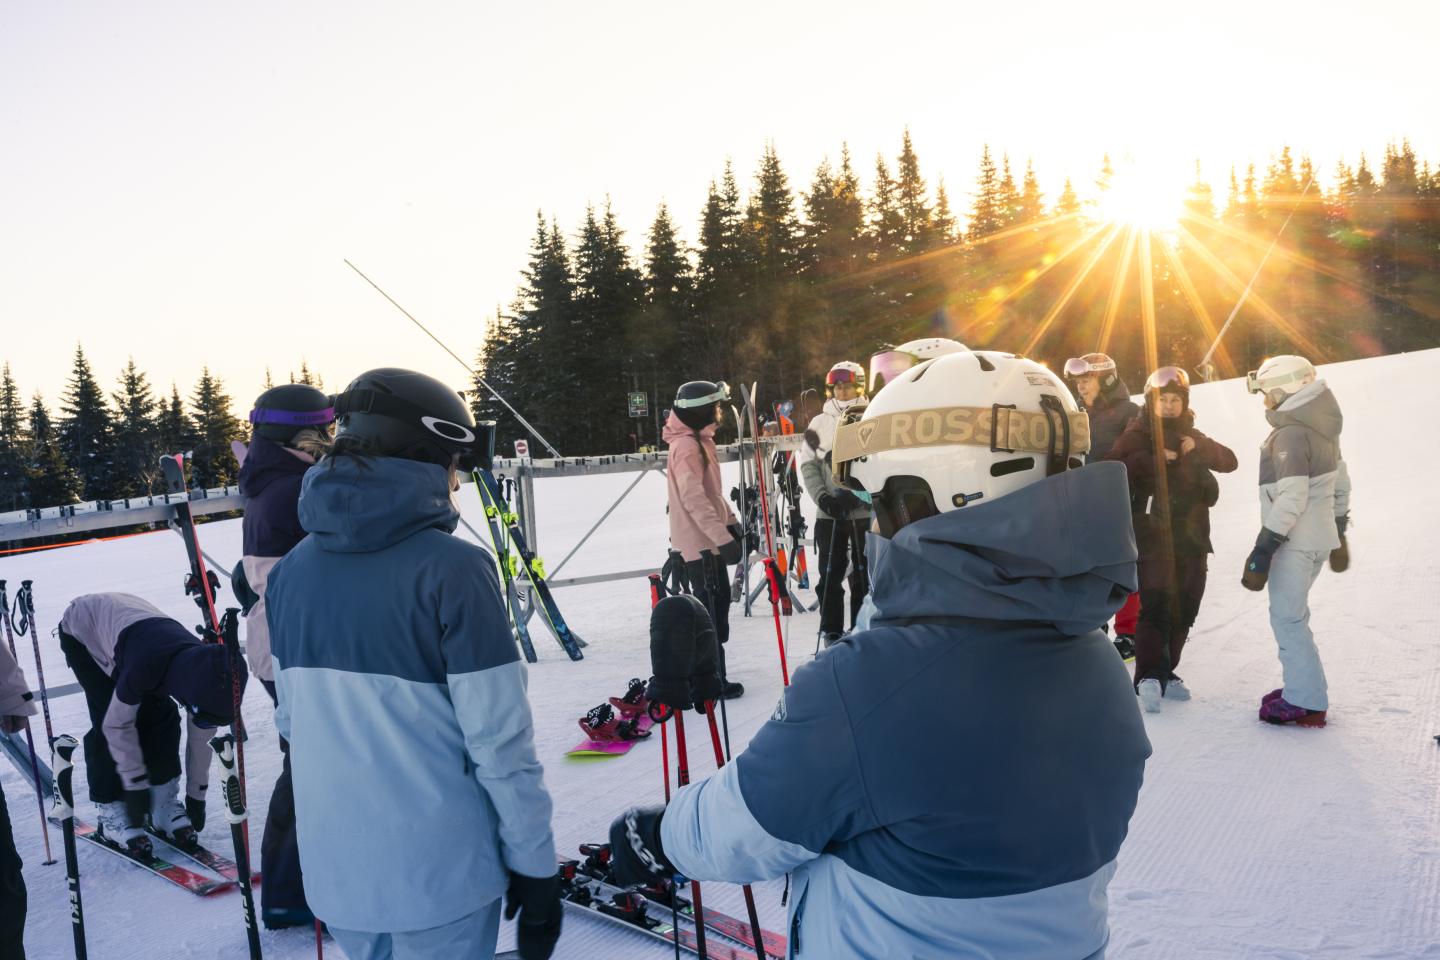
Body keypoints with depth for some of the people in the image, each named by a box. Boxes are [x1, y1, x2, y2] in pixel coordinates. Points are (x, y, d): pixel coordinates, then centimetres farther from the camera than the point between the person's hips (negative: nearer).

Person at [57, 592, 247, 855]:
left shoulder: (205, 669, -24)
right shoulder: (146, 665, -43)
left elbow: (201, 737, -10)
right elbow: (117, 725, -28)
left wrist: (197, 795, -2)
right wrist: (135, 787, -21)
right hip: (83, 630, -5)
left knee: (161, 716, -7)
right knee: (106, 723, -16)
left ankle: (164, 803, 3)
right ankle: (111, 810, -3)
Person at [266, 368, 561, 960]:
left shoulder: (291, 571, -1)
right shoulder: (452, 568, -19)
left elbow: (293, 722, 8)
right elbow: (500, 744, -18)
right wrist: (534, 866, -7)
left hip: (334, 871, 6)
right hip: (439, 876, -5)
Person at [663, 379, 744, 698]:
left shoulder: (699, 441, 13)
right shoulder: (687, 446, -20)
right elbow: (695, 499, -25)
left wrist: (732, 523, 18)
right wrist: (724, 538, -26)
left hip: (708, 540, 10)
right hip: (701, 542, -10)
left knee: (717, 603, 16)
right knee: (711, 609, -3)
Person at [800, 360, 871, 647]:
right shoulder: (819, 422, 6)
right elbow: (808, 464, 5)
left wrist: (857, 494, -17)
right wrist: (822, 497, -8)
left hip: (865, 511, -1)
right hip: (829, 513, 1)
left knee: (863, 574, 7)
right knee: (830, 574, 4)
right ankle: (831, 632, 15)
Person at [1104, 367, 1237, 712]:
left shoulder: (1191, 436, 17)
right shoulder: (1138, 435, -2)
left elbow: (1229, 461, 9)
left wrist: (1199, 447, -8)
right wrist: (1154, 460, -23)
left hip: (1192, 537, 6)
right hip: (1155, 537, -6)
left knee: (1183, 610, 9)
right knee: (1156, 606, -17)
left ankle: (1165, 672, 21)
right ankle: (1149, 677, -18)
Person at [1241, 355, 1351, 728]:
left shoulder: (1290, 435, -19)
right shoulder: (1321, 429, 10)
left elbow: (1291, 499, -24)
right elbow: (1341, 482, 17)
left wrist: (1262, 550, -21)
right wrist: (1338, 531, 26)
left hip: (1296, 540, -9)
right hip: (1319, 536, 9)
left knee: (1287, 617, -1)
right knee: (1293, 613, 18)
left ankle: (1305, 703, 5)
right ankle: (1304, 688, 25)